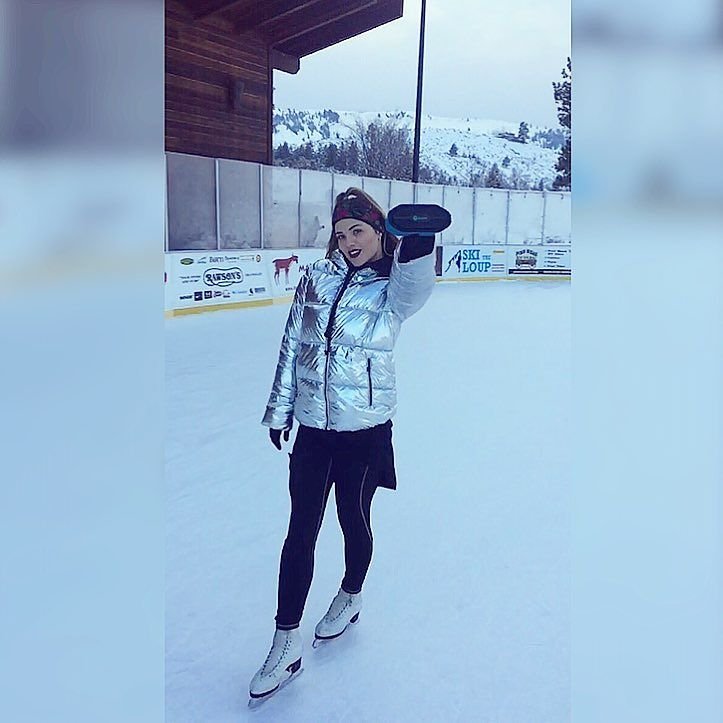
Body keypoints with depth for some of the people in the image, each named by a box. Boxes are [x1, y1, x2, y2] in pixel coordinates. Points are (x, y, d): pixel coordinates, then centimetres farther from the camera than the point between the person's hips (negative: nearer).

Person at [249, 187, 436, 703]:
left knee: (353, 519, 15)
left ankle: (351, 596, 45)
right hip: (313, 427, 3)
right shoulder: (316, 278, 2)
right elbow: (293, 345, 8)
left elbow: (414, 287, -33)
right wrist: (280, 409, 10)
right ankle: (287, 643, 18)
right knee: (301, 530, 6)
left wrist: (418, 243, -55)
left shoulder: (393, 287, -7)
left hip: (366, 429, -2)